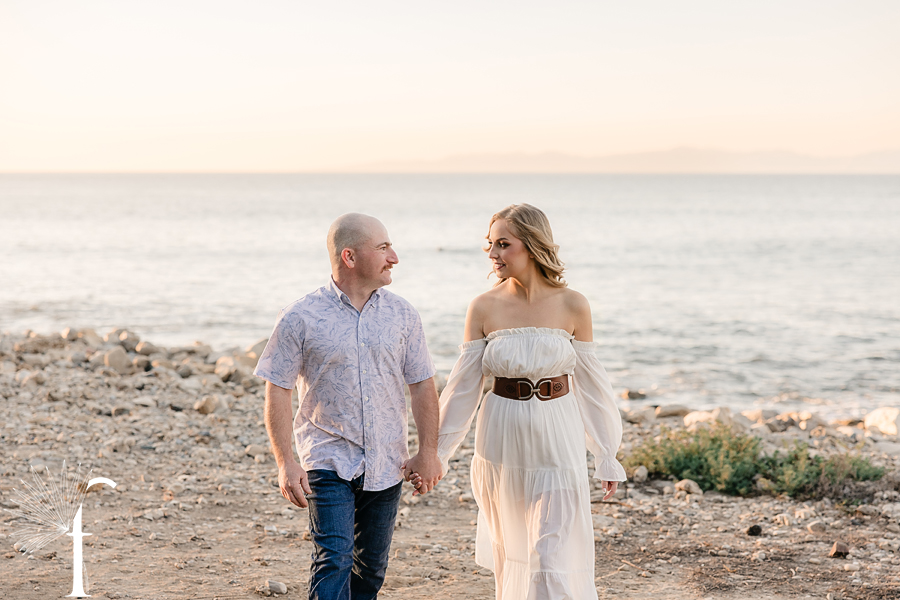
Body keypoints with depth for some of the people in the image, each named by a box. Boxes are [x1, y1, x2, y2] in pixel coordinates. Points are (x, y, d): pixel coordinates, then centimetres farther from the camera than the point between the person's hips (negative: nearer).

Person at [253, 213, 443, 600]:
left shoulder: (402, 314, 4)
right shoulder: (300, 318, -6)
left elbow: (422, 385, 9)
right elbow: (277, 393, -5)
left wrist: (428, 452, 4)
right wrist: (285, 463, -11)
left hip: (385, 466, 4)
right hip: (328, 463, -4)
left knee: (370, 569, 11)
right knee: (334, 561, -14)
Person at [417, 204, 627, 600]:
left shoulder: (572, 306, -5)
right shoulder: (484, 308, -3)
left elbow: (589, 381, 3)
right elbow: (464, 385, 2)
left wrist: (607, 455, 7)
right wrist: (437, 452, 2)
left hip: (556, 438, -2)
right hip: (502, 439, 2)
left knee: (553, 555, -5)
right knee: (509, 552, 13)